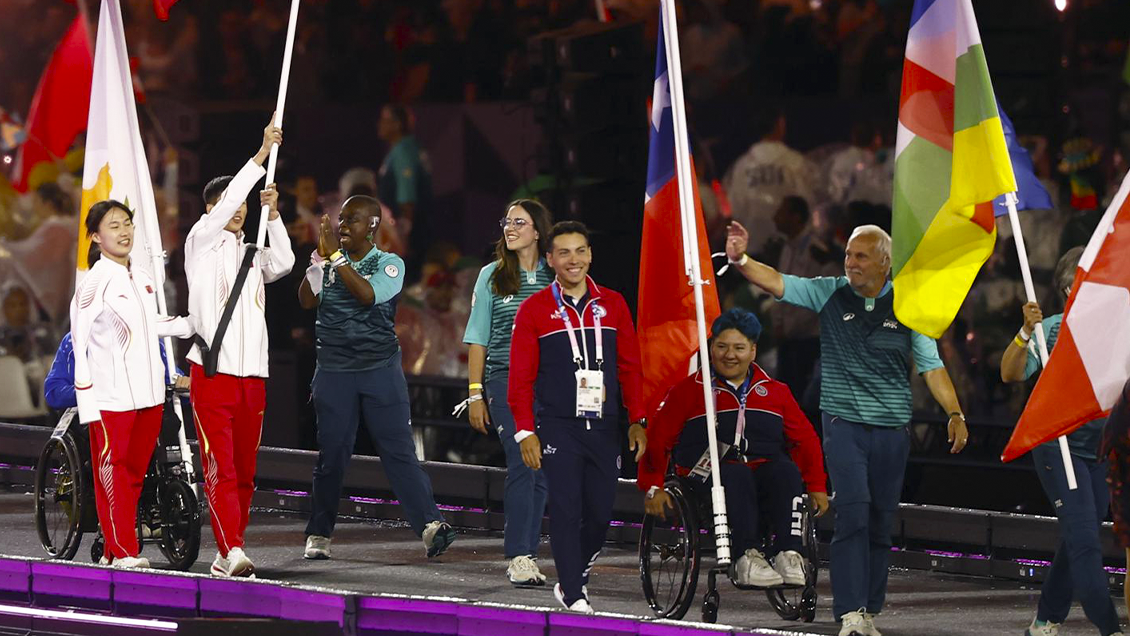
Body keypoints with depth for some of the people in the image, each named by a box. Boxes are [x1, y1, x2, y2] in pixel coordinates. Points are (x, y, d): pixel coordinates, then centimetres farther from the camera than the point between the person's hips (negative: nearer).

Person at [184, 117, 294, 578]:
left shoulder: (253, 254, 18)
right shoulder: (202, 242, 4)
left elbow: (283, 264, 1)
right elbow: (224, 204, -9)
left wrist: (272, 216, -8)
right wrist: (262, 153, -11)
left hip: (252, 372, 6)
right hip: (212, 369, -6)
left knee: (244, 471, 6)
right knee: (220, 468, -14)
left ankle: (229, 550, 13)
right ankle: (232, 551, -23)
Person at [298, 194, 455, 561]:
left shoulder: (389, 264, 2)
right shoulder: (329, 264, 10)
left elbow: (368, 295, -17)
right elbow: (307, 301, -4)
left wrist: (336, 256, -16)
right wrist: (319, 259, -14)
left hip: (380, 370, -2)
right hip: (334, 372, 2)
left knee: (399, 450, -9)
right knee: (331, 454, 3)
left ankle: (430, 526, -16)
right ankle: (319, 534, 12)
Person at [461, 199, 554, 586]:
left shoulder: (556, 278, 9)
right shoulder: (492, 277, 8)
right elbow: (478, 339, 8)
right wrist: (475, 393, 1)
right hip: (505, 378, -2)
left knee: (541, 469, 1)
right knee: (521, 463, -14)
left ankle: (526, 556, 7)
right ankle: (519, 557, -14)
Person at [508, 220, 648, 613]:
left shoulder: (612, 305, 11)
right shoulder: (535, 309, 2)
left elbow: (630, 367, 13)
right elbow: (521, 376, 0)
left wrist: (637, 421, 7)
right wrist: (525, 431, -6)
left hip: (604, 428, 3)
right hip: (559, 429, -3)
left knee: (600, 512, 3)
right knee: (566, 511, -10)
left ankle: (574, 576, 25)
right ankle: (573, 595, -6)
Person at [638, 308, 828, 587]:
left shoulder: (775, 391, 18)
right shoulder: (690, 389, 9)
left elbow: (805, 439, 19)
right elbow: (658, 438, 6)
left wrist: (817, 487, 10)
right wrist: (653, 487, -4)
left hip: (763, 468, 3)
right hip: (710, 471, -3)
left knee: (787, 470, -31)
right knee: (737, 475, -37)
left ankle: (789, 555, -36)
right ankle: (747, 558, -45)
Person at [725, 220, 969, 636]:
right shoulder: (830, 294, 1)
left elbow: (932, 367, 5)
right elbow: (776, 283, -9)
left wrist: (955, 415, -4)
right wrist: (741, 260, -27)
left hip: (893, 428, 2)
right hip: (844, 424, -2)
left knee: (881, 523, 6)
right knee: (853, 512, -15)